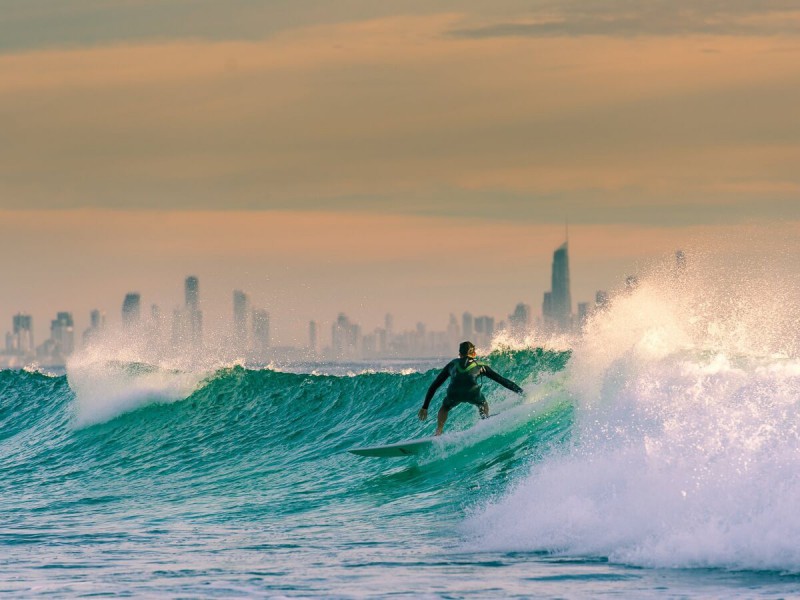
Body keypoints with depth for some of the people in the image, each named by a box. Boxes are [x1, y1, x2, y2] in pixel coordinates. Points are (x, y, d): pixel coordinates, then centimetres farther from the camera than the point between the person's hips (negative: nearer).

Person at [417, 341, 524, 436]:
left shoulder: (452, 364, 34)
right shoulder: (480, 366, 32)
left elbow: (434, 386, 35)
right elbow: (501, 380, 33)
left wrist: (425, 407, 39)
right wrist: (521, 391, 40)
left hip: (454, 393, 1)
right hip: (472, 392, -1)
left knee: (444, 408, 32)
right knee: (483, 405, 33)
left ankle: (438, 432, 10)